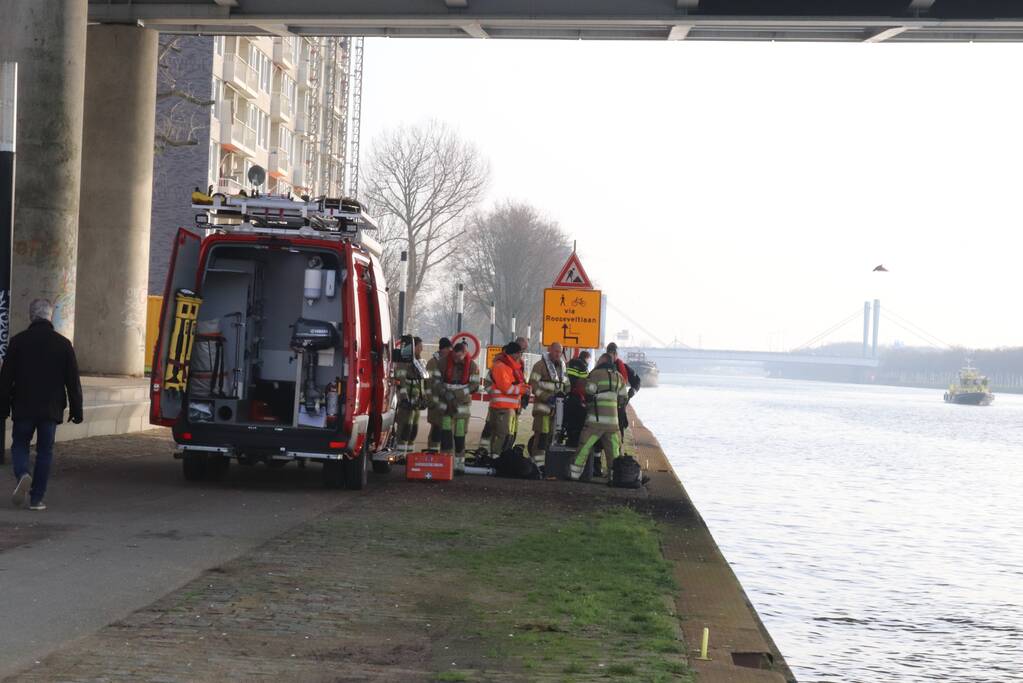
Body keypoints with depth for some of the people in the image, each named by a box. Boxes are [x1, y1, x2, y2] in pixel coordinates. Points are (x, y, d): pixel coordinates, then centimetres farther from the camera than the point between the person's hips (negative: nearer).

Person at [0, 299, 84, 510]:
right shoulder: (63, 344, -1)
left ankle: (23, 475, -15)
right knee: (45, 451, 7)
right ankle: (37, 498, 4)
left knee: (19, 445, 14)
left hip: (23, 408, 0)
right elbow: (73, 381, 1)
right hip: (51, 409, 0)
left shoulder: (18, 342, -2)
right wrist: (76, 411, 7)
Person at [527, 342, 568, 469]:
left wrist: (563, 394, 4)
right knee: (541, 434, -12)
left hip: (557, 406, 7)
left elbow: (566, 385, 25)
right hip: (543, 405, -7)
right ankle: (538, 463, -13)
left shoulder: (562, 366, 17)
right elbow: (533, 384, -12)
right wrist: (546, 397, -20)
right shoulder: (541, 365, -5)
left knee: (551, 435, 10)